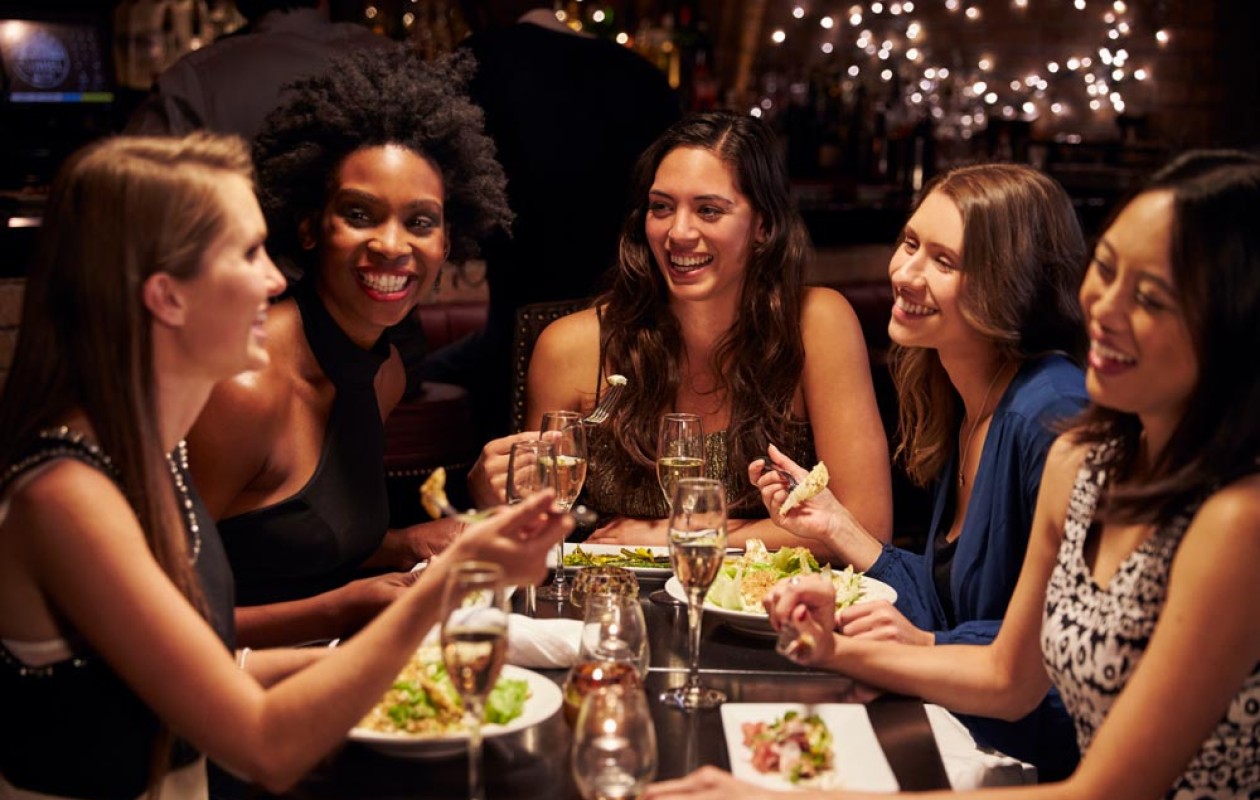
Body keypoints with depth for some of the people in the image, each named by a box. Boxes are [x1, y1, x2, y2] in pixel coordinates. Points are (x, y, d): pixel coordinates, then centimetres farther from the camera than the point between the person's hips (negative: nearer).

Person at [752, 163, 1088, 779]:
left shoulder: (1051, 417, -21)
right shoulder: (963, 410, 8)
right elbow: (946, 602, 9)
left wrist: (932, 646, -24)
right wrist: (838, 529, 8)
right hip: (956, 729, 8)